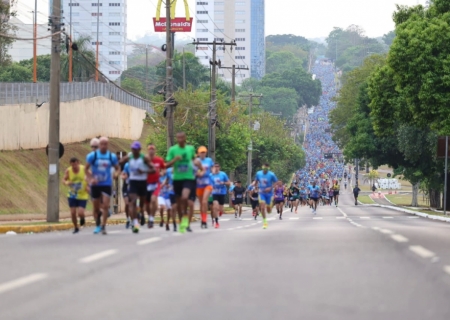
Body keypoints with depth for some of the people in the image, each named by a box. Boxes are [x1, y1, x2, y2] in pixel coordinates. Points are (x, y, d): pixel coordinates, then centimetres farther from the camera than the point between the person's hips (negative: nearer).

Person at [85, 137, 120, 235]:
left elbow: (117, 168, 11)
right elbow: (86, 168, 0)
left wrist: (116, 173, -12)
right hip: (95, 185, 0)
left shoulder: (112, 156, 2)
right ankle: (98, 225, 26)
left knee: (105, 206, -12)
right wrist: (91, 179, -15)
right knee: (96, 207, 7)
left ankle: (103, 226, -9)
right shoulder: (92, 155, -3)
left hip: (107, 184, 0)